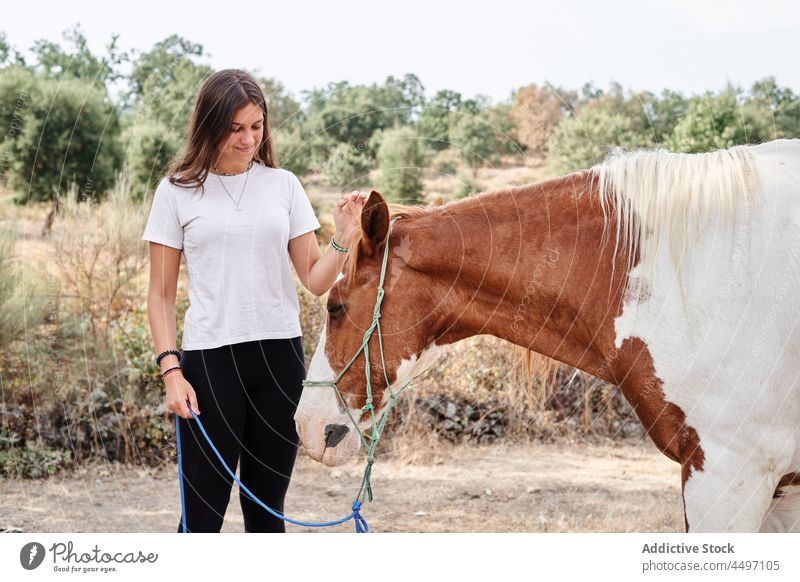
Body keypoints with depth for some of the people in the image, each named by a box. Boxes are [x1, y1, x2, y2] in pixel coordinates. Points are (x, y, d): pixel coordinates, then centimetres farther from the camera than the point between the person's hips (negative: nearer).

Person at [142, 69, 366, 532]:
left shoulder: (283, 185, 6)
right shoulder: (177, 191, 1)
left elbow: (316, 281, 5)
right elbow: (161, 294, 2)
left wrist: (344, 238, -13)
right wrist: (171, 371, -8)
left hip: (280, 354, 2)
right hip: (210, 356, -2)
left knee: (267, 508, 11)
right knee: (203, 511, 0)